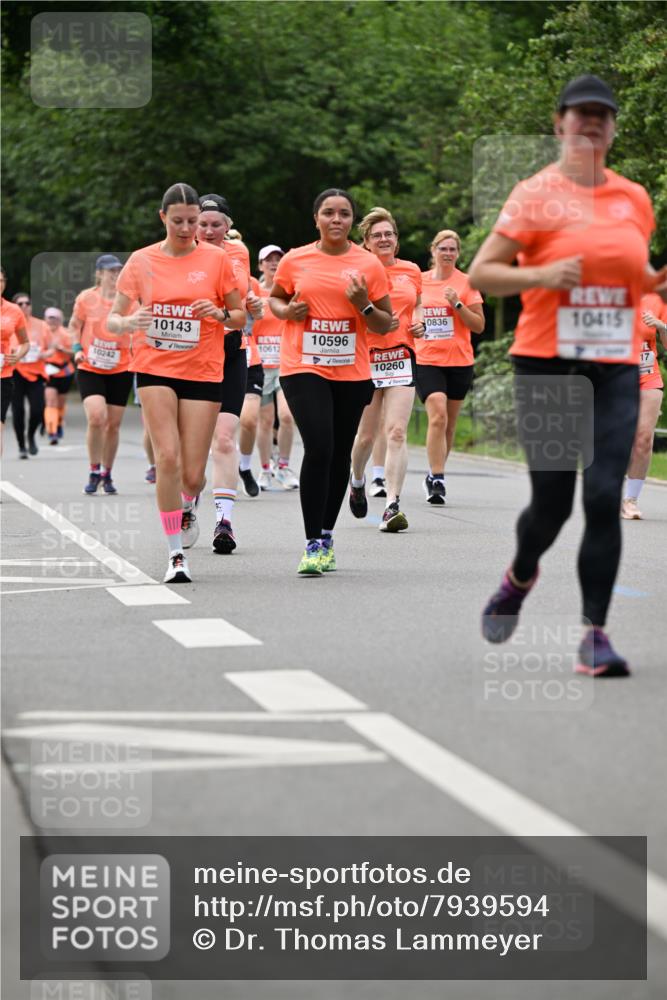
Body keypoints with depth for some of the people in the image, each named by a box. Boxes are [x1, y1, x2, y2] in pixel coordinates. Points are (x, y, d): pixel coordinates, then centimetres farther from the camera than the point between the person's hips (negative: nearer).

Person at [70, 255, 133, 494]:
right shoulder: (86, 298, -4)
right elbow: (74, 325, 10)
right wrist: (77, 349, -4)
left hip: (120, 370, 2)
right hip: (89, 369, -2)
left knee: (113, 425, 4)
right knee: (96, 418, -19)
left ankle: (107, 475, 22)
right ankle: (94, 472, -3)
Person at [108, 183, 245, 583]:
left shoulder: (216, 258, 1)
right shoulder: (141, 261, 3)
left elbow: (241, 317, 8)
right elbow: (113, 319, 7)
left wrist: (221, 313, -15)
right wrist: (129, 321, -17)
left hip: (204, 373, 0)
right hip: (155, 369, 0)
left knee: (192, 474, -1)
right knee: (168, 458, -18)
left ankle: (188, 507, 37)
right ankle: (176, 553, -8)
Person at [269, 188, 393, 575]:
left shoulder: (369, 264, 2)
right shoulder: (295, 260, 2)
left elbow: (386, 325, 6)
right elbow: (275, 297, 19)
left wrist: (363, 305, -13)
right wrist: (287, 310, -4)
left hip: (352, 373, 2)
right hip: (303, 368, -2)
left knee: (340, 455, 9)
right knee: (319, 448, -16)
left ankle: (327, 536, 25)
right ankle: (313, 544, -11)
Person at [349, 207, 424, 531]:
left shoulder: (412, 271, 10)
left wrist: (418, 321, 7)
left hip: (401, 356, 2)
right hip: (366, 356, -2)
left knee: (397, 432, -12)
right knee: (366, 435, 7)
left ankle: (392, 505, -15)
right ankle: (357, 481, 39)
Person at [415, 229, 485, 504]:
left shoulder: (466, 283, 1)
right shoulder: (419, 281, 6)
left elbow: (479, 325, -2)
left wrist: (457, 304, -14)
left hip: (459, 361, 1)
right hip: (426, 360, -1)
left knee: (448, 424, 8)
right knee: (438, 416, -19)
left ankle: (434, 476, 24)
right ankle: (437, 479, -19)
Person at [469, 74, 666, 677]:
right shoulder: (536, 195, -2)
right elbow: (480, 273, -4)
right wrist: (540, 275, -19)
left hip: (616, 368, 3)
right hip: (547, 363, -2)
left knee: (605, 498, -9)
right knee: (552, 502, 0)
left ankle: (595, 634, -5)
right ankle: (521, 576, 34)